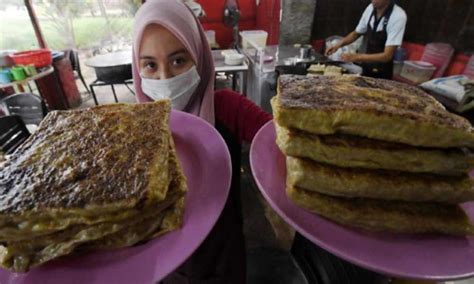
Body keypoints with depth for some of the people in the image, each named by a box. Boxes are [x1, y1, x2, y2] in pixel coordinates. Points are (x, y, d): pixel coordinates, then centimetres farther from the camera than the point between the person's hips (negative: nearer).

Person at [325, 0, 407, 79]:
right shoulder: (370, 8, -6)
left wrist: (357, 57, -34)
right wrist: (339, 44, -7)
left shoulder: (398, 16, -22)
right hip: (365, 68, 5)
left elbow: (387, 56, -26)